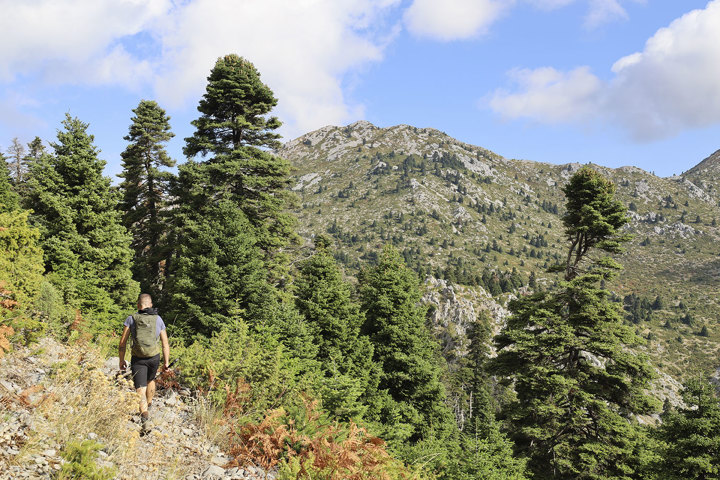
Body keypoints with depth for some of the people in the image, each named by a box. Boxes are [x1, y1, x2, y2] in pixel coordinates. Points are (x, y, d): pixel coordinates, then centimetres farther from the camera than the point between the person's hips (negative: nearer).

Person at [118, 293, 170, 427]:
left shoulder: (131, 319, -5)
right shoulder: (158, 319, 0)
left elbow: (122, 342, -5)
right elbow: (165, 343, 1)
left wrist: (121, 360, 5)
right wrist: (166, 362, 8)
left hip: (137, 359, -3)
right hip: (154, 358, 3)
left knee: (140, 388, -3)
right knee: (150, 380, 30)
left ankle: (144, 413, -23)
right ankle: (148, 405, 46)